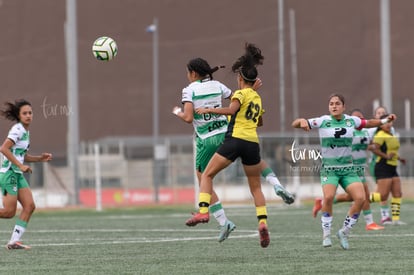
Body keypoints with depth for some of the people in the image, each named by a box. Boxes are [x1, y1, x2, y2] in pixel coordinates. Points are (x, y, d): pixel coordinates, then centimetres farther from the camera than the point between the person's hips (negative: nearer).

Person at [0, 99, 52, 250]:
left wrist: (40, 158, 10)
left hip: (18, 175, 9)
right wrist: (21, 165, -22)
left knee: (29, 206, -2)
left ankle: (14, 241, -2)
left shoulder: (25, 131, 16)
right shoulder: (17, 129, -13)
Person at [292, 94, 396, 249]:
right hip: (329, 169, -3)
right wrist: (302, 121, -29)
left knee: (360, 198, -16)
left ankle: (344, 232, 4)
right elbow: (294, 124, -7)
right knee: (328, 197, -29)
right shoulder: (322, 121, -6)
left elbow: (368, 123, 23)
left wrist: (385, 120, 10)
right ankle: (326, 234, -11)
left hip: (348, 169, 3)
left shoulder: (351, 121, 3)